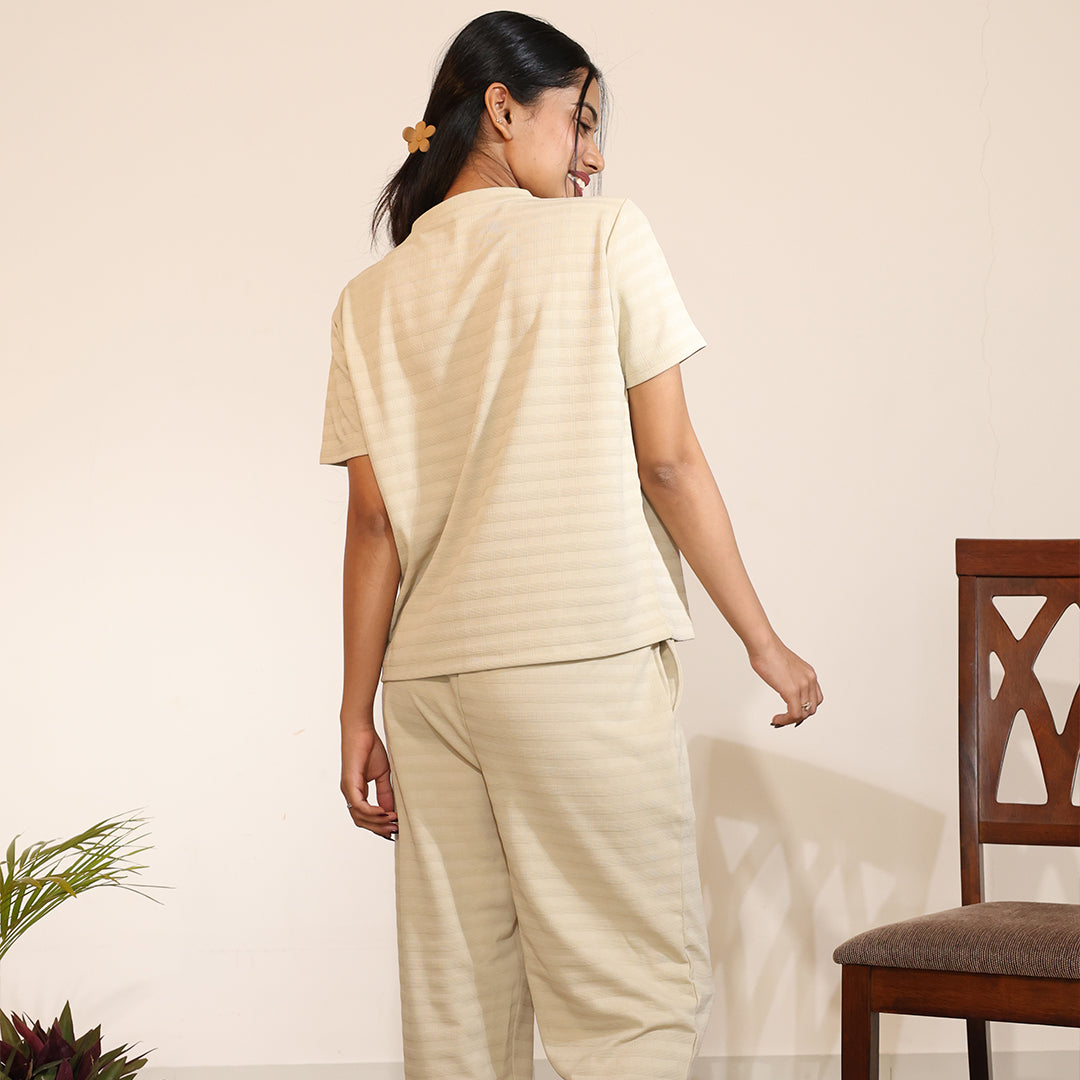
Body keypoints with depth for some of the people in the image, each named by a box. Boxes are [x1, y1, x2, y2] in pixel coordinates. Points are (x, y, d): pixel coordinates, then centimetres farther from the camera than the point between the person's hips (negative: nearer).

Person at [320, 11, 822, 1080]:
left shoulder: (372, 299, 11)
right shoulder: (605, 239, 1)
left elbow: (374, 523, 7)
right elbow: (668, 462, -2)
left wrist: (358, 715, 10)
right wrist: (762, 638, 4)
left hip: (430, 675, 5)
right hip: (583, 661, -5)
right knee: (639, 989, -3)